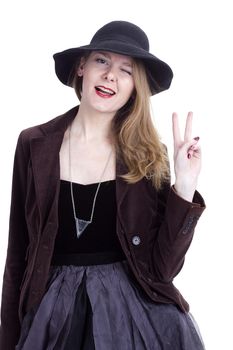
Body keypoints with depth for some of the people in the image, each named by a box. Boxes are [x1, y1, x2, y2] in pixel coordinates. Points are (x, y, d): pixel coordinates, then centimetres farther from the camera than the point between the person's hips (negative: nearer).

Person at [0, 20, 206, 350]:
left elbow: (162, 268, -9)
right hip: (54, 315, 0)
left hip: (136, 313, 0)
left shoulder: (149, 154, -4)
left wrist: (184, 186, -17)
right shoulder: (35, 145, -4)